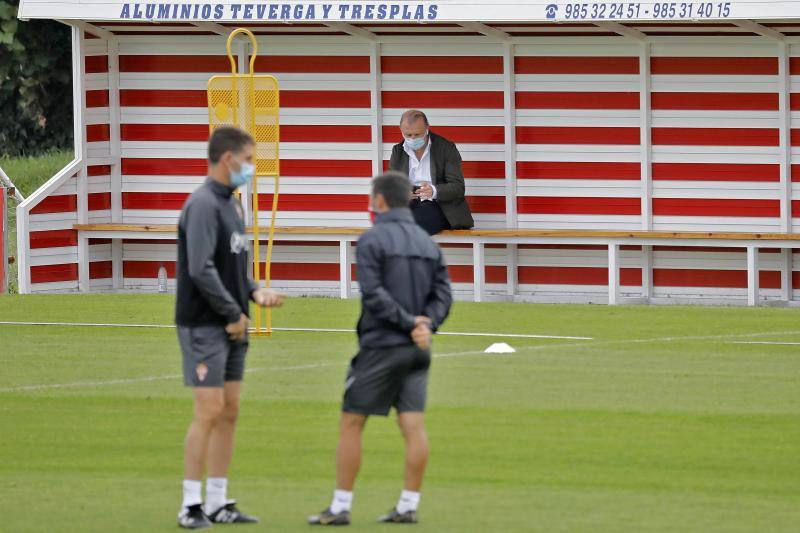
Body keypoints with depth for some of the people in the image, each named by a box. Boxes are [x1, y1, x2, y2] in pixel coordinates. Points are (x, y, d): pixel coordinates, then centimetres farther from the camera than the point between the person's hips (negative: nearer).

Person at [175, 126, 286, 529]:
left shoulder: (232, 204, 15)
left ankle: (217, 503, 14)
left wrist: (255, 292, 4)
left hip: (232, 328, 9)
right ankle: (191, 506, -4)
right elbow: (201, 270, -22)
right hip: (205, 326, -9)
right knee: (209, 412, -9)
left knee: (229, 412, 9)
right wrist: (233, 314, -15)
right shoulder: (203, 205, -15)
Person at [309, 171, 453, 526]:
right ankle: (408, 506, 2)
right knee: (413, 424, 3)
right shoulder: (428, 243, 12)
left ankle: (340, 507, 2)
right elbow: (442, 294, 6)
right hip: (417, 351, 6)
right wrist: (425, 324, -6)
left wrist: (411, 323, -13)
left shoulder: (372, 240, -8)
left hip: (381, 346, -6)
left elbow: (374, 295, -16)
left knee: (351, 423, 2)